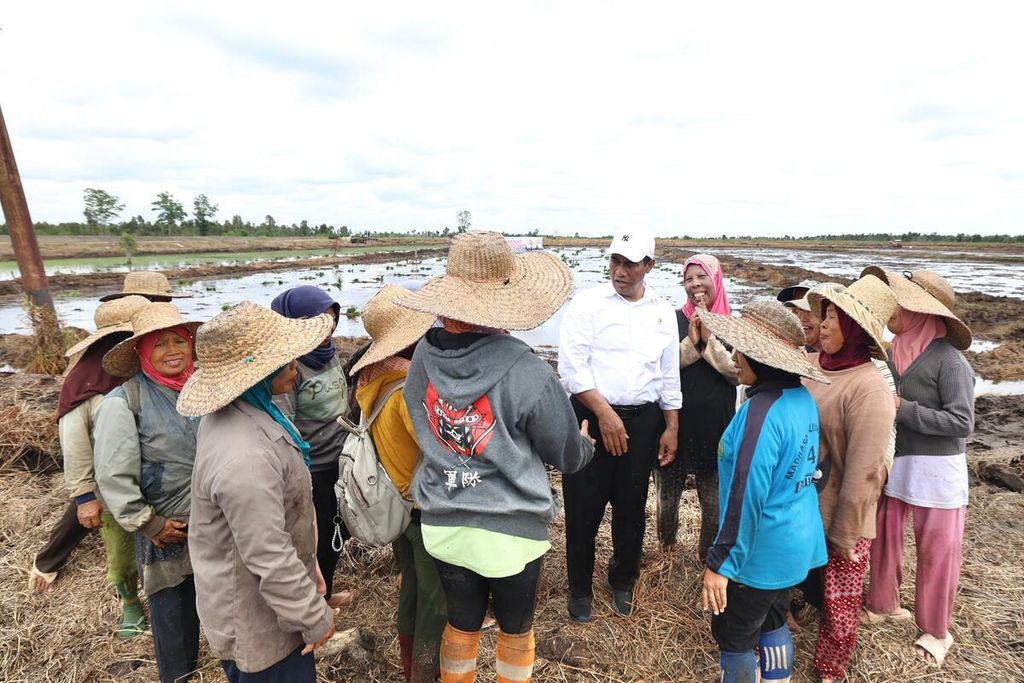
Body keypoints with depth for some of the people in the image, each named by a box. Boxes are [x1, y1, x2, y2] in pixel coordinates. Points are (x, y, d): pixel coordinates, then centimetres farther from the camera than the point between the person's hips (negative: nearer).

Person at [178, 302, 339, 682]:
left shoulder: (236, 413, -4)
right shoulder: (244, 458, -37)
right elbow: (270, 561, -30)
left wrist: (306, 567, 15)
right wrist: (315, 617, -15)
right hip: (259, 621, -9)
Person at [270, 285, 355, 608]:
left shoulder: (329, 350, 1)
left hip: (341, 460, 8)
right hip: (312, 471, -7)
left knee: (338, 532, 23)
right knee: (316, 539, 12)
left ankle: (325, 593, 46)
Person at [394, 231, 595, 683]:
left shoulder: (423, 355, -11)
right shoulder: (526, 372, -23)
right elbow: (568, 456, -8)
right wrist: (584, 445, 14)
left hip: (442, 525, 4)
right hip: (511, 531, -3)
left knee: (461, 625, 26)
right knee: (515, 631, 24)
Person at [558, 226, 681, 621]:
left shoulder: (663, 311, 8)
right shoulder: (587, 304, -6)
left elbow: (670, 375, 13)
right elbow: (572, 367, -12)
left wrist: (671, 427, 11)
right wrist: (604, 413, -15)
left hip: (643, 420, 4)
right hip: (591, 416, -3)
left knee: (632, 508, 15)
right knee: (584, 509, 5)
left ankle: (622, 582, 39)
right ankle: (580, 590, 28)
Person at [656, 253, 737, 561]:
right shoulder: (674, 320, -3)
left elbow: (738, 371, -10)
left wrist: (709, 339, -18)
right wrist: (691, 341, -20)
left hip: (715, 426, 1)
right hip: (675, 423, 0)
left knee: (714, 503, 12)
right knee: (667, 498, 14)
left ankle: (707, 559, 36)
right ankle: (665, 548, 40)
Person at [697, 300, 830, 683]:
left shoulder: (762, 412, -28)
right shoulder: (804, 399, -1)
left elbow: (746, 497, -27)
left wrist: (720, 563, -19)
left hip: (761, 552, -8)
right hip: (796, 543, 9)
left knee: (733, 638, 12)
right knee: (772, 623, 25)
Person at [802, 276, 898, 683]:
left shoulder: (868, 388, -25)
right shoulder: (816, 366, -4)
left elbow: (862, 473, -21)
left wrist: (845, 536, -15)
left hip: (840, 520, -5)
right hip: (802, 509, 5)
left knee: (838, 602, 17)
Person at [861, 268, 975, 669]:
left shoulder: (947, 359, -18)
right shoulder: (892, 351, -1)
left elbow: (962, 423, -18)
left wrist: (902, 409, -20)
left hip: (935, 470, -5)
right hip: (892, 463, 5)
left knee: (936, 552, 11)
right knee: (884, 538, 16)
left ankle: (936, 631, 32)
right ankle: (883, 605, 38)